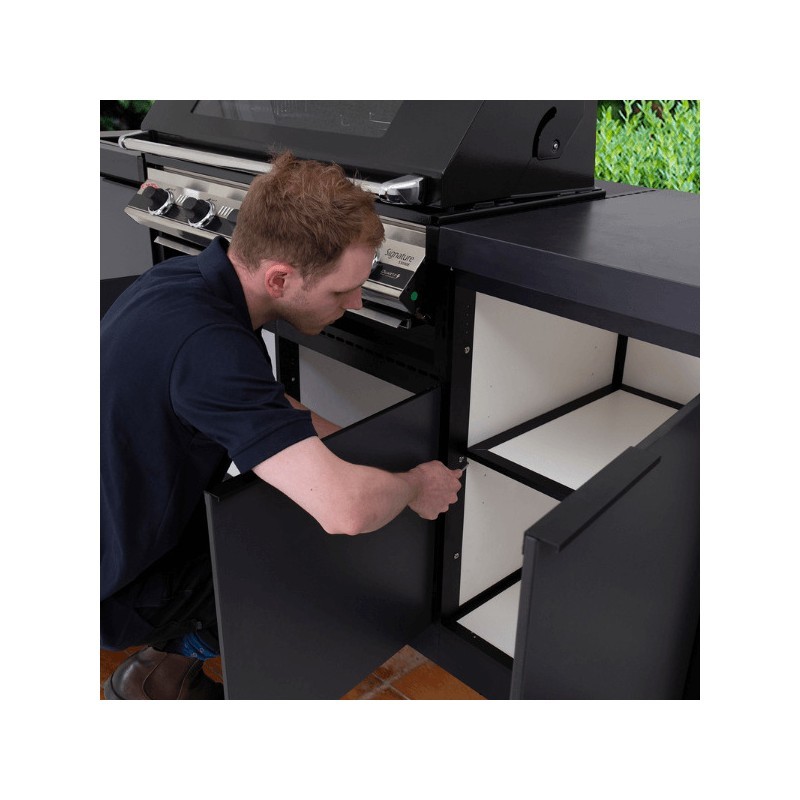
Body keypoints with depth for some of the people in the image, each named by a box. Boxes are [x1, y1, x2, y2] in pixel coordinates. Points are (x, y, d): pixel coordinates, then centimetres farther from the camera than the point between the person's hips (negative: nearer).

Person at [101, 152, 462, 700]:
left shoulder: (186, 276, -5)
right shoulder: (209, 345, -36)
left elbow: (259, 403, 11)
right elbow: (345, 510, -41)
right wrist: (415, 485, -18)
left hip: (124, 526, 8)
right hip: (121, 590, -8)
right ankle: (158, 676, 11)